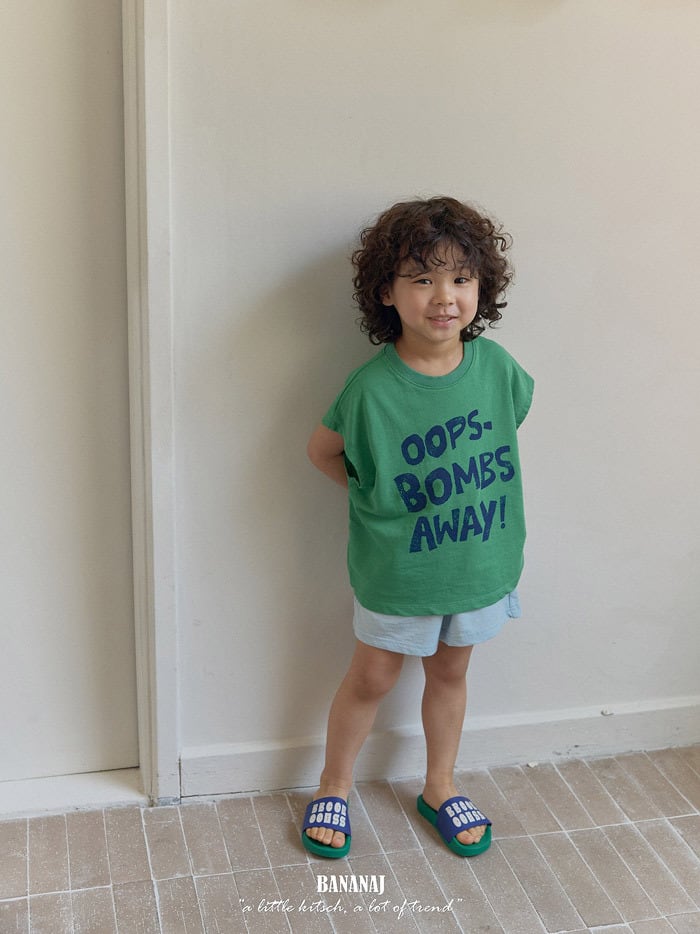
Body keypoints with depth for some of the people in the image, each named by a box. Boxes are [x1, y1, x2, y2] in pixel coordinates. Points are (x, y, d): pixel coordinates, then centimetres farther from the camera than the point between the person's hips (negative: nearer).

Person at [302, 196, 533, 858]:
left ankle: (439, 787, 44)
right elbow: (322, 451, -5)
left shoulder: (495, 366, -13)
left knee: (450, 672, 21)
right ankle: (334, 787, 38)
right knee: (372, 679, 14)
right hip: (397, 569, -3)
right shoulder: (372, 388, -22)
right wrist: (380, 499, -6)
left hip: (479, 560, 3)